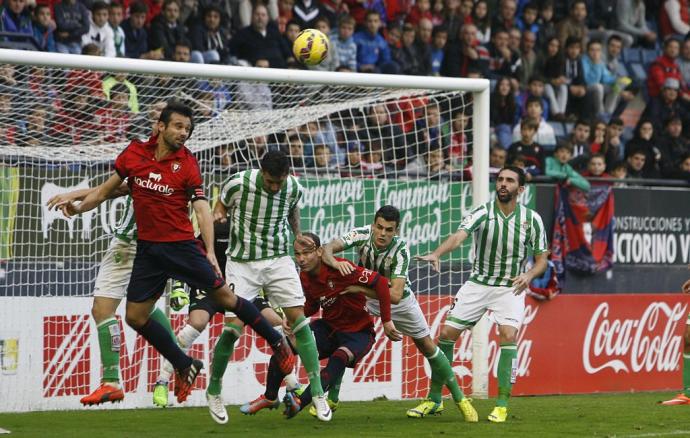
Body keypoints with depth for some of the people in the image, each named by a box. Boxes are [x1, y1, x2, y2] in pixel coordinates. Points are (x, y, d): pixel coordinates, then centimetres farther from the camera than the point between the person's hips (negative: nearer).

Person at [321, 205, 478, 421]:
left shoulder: (401, 249, -33)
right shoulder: (362, 234, -28)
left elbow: (395, 295, -41)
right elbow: (328, 248, -39)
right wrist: (336, 263, -60)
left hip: (398, 298, -1)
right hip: (366, 297, 2)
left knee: (427, 346, 3)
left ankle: (458, 397, 18)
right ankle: (332, 397, -2)